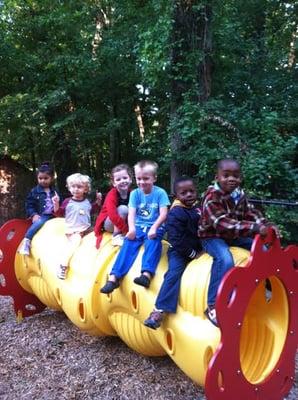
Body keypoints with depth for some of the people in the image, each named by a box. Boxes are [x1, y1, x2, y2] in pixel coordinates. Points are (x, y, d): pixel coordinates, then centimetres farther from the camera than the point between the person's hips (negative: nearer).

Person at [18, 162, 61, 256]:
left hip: (53, 215, 3)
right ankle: (26, 241, -30)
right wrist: (34, 215, -12)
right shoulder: (34, 191, 6)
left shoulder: (55, 191, 13)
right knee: (39, 222, -33)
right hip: (41, 216, -3)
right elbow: (29, 205, 3)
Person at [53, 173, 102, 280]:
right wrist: (56, 204, -16)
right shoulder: (68, 201, -1)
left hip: (86, 229, 6)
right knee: (75, 241, -30)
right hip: (73, 230, -5)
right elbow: (59, 213, 2)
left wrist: (98, 201, 12)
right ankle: (63, 265, -30)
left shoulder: (87, 201, 9)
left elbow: (93, 211, 26)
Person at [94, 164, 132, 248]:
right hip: (108, 223, -6)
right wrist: (126, 230, -37)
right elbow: (112, 215, -35)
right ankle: (116, 235, -22)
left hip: (123, 221, 6)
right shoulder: (112, 194, -24)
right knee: (123, 209, -31)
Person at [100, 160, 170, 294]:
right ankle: (114, 277, -30)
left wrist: (154, 228, -26)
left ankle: (146, 274, -48)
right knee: (128, 244, -21)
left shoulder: (160, 193, -2)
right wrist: (131, 228, -25)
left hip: (154, 227, -2)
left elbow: (163, 214, -10)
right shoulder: (135, 193, 5)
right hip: (138, 226, 2)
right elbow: (131, 213, -5)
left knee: (153, 243, -32)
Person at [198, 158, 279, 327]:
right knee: (225, 259, -35)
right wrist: (255, 228, -43)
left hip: (234, 236, 8)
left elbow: (252, 214, 4)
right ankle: (214, 306, -28)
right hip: (212, 236, -8)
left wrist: (267, 225, -19)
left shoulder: (240, 195, 0)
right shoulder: (211, 197, -24)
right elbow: (223, 224, -35)